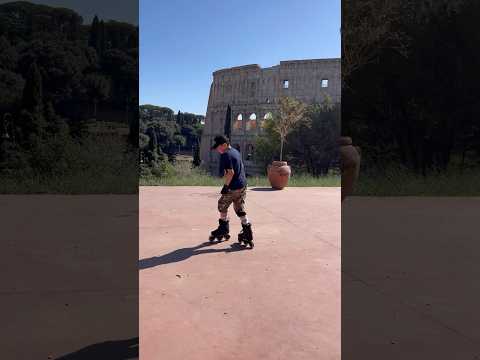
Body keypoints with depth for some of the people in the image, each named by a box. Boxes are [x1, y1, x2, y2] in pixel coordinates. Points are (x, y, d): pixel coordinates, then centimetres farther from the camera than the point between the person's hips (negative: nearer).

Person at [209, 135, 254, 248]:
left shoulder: (225, 155, -15)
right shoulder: (236, 152, 14)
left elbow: (230, 172, -22)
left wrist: (226, 186, -17)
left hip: (233, 187, -9)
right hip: (243, 186, 9)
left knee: (222, 206, 12)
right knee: (240, 210, 14)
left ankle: (223, 230, 22)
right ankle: (248, 234, 9)